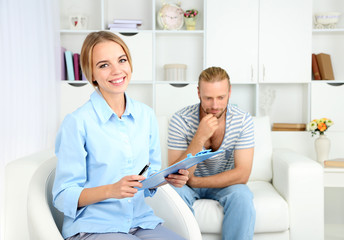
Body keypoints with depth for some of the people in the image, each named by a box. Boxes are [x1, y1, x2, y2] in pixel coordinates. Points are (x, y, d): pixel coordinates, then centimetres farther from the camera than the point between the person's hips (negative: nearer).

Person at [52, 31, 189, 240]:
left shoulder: (146, 116, 5)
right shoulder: (77, 122, -12)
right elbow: (64, 197, -9)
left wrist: (168, 178, -6)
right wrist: (112, 190, -24)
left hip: (140, 221, 5)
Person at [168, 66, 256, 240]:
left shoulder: (243, 120, -16)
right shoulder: (180, 120, -20)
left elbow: (242, 174, -19)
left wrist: (194, 181, -23)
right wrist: (200, 138, -36)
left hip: (225, 183, 1)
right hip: (188, 184, -1)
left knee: (242, 196, -29)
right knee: (176, 192, -32)